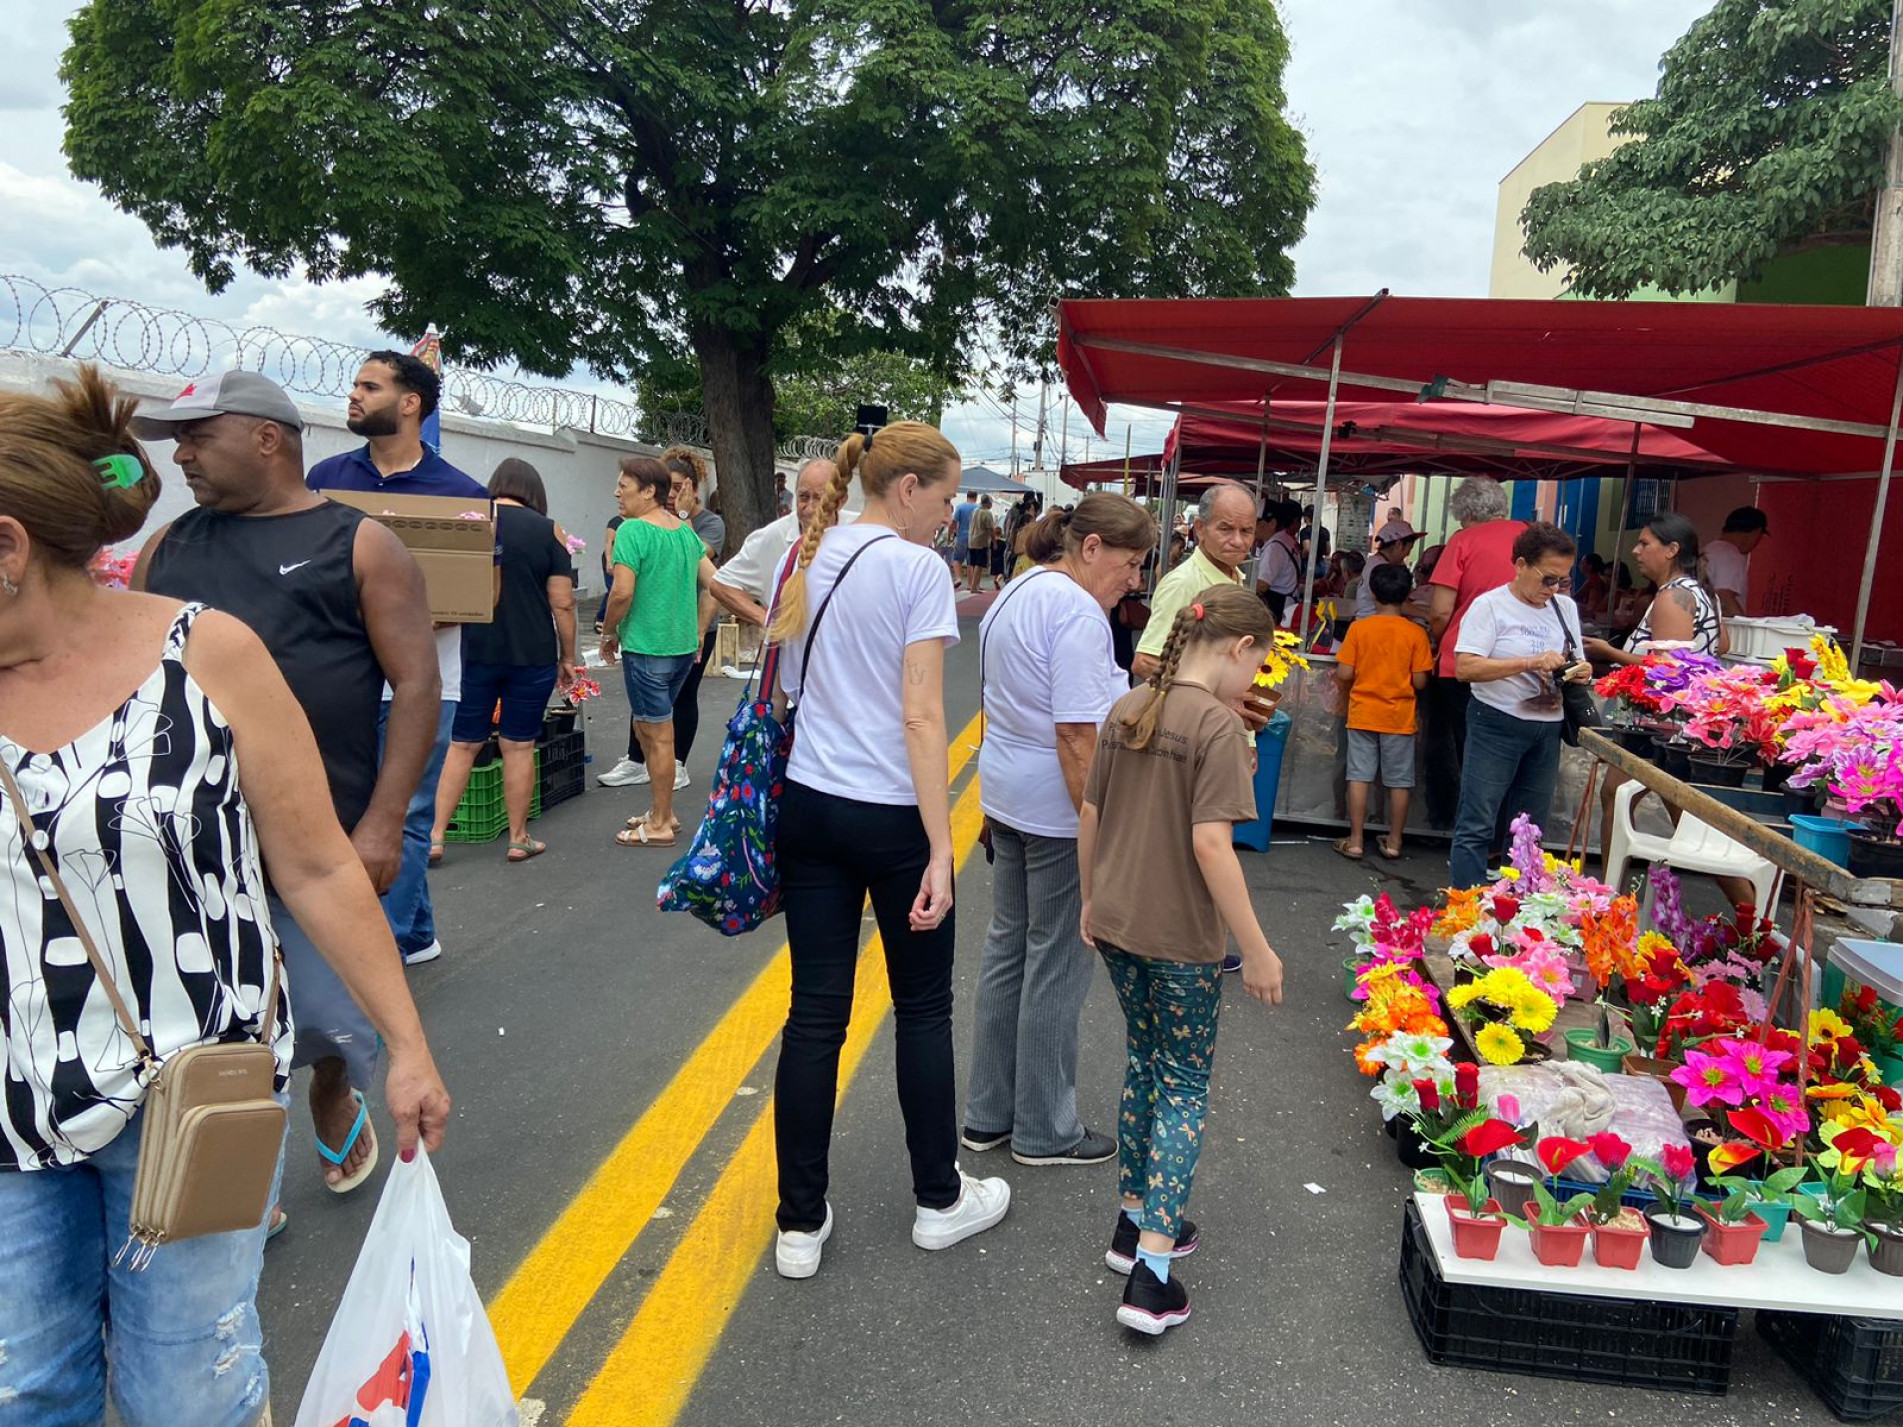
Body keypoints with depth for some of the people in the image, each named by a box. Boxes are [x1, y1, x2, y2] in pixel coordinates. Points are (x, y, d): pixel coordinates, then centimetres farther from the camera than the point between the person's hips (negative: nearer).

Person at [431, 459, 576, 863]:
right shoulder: (548, 530, -2)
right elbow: (562, 603, -3)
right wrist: (567, 657, 6)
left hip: (477, 651, 1)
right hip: (533, 655, -1)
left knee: (462, 744, 10)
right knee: (518, 747, 7)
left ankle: (434, 836, 8)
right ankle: (518, 839, 16)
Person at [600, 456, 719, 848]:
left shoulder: (633, 530, -14)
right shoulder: (686, 530, 9)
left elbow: (622, 592, -20)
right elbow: (712, 582, 12)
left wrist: (609, 633, -4)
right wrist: (698, 633, 17)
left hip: (646, 647, -8)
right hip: (684, 647, 8)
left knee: (658, 735, 1)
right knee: (648, 726, 21)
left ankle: (659, 826, 12)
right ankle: (663, 811, 29)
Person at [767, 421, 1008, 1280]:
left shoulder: (809, 560, 7)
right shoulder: (917, 569, -12)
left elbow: (787, 687, 12)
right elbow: (922, 716, -17)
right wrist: (939, 851, -16)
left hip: (809, 807, 6)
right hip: (890, 815, -5)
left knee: (815, 1013, 10)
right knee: (923, 1008, 12)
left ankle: (800, 1224, 19)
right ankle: (940, 1201, 28)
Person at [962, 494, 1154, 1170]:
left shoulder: (1015, 595, 12)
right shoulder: (1077, 611, -19)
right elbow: (1077, 734, -24)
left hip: (1006, 795, 10)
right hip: (1058, 808, -10)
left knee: (1008, 947, 16)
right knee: (1057, 965, 3)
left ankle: (988, 1114, 27)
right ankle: (1045, 1131, 17)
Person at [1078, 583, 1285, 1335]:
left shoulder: (1124, 710, 4)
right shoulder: (1218, 724, -17)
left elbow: (1089, 815, 9)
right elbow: (1210, 846, -23)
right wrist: (1258, 950, -16)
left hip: (1115, 926, 7)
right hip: (1180, 940, -7)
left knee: (1144, 1066, 22)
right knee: (1184, 1091, 6)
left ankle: (1135, 1219, 33)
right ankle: (1151, 1273, 4)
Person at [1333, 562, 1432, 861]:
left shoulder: (1358, 628, -8)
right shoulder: (1416, 633, -8)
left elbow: (1344, 674, -8)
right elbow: (1419, 681, -8)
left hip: (1363, 713, 0)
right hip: (1400, 717, 0)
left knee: (1359, 776, 6)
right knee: (1399, 781, 10)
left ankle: (1355, 841, 8)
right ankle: (1394, 842, 17)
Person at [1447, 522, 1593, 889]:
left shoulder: (1566, 607, 11)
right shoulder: (1490, 605, -9)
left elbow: (1571, 663, 21)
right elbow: (1465, 667, -19)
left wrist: (1579, 672, -4)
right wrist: (1531, 662, -23)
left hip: (1547, 729, 7)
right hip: (1497, 725, -6)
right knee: (1478, 826, -6)